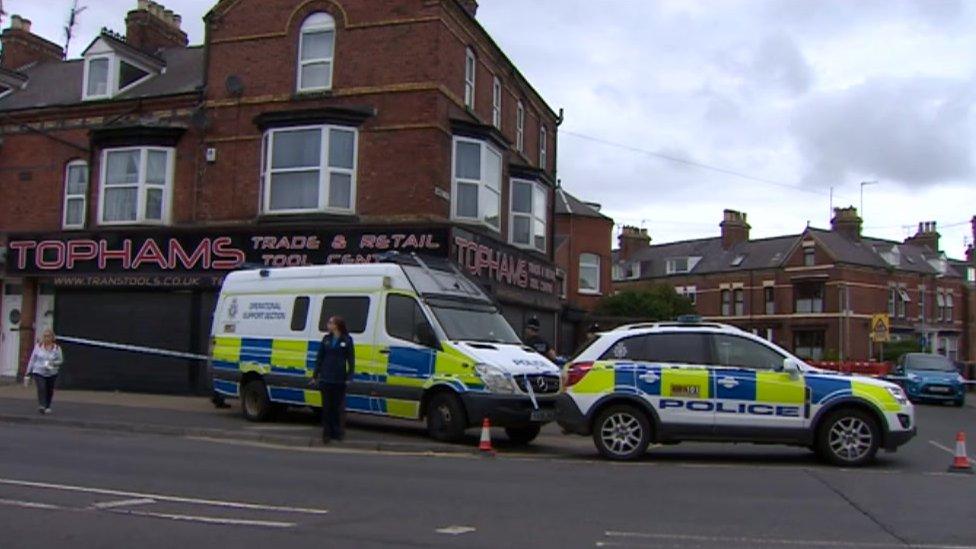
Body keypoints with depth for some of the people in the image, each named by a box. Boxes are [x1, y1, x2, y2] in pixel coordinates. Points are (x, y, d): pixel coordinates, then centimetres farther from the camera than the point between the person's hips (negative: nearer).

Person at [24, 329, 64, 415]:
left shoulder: (57, 348, -1)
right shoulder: (38, 346, 1)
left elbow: (60, 360, 4)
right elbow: (32, 360, 6)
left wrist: (53, 363, -18)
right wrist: (28, 373, 5)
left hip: (52, 373, 1)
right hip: (39, 372, -1)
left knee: (49, 391, 9)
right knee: (41, 389, -20)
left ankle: (47, 407, 27)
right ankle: (41, 406, -28)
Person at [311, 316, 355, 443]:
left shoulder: (347, 340, -2)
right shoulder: (326, 339, 8)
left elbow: (351, 360, -2)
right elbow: (319, 358, 11)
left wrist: (349, 377, -8)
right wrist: (315, 375, 8)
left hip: (339, 380, -3)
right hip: (325, 378, 3)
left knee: (337, 406, 5)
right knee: (327, 407, 5)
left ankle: (337, 432, 17)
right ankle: (327, 432, 12)